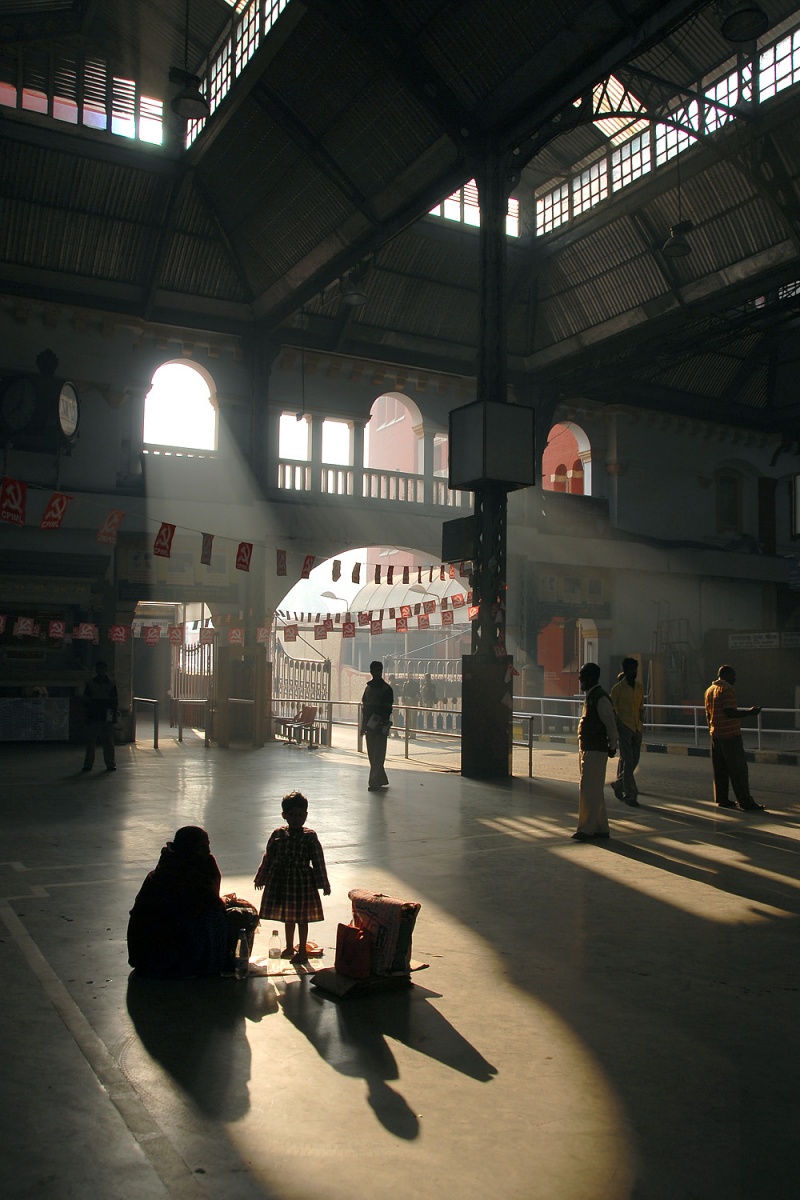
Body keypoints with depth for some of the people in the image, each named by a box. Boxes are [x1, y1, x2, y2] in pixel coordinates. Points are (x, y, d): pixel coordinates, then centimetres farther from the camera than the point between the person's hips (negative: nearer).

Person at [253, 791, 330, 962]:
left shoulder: (310, 836, -10)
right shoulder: (278, 834, -2)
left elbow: (318, 860, -6)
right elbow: (268, 857, 7)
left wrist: (324, 883, -5)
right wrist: (261, 878, 13)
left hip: (302, 880, -3)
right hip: (281, 879, 3)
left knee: (302, 917, 7)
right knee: (287, 916, 18)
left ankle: (302, 950, 23)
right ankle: (289, 947, 36)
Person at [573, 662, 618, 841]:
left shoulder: (600, 698, -16)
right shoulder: (591, 696, 15)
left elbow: (610, 722, -16)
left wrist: (612, 747, -10)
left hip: (596, 751, -10)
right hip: (587, 749, 10)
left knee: (589, 790, -8)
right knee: (594, 790, 14)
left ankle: (586, 829, -4)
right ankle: (601, 828, 22)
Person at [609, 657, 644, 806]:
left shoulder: (639, 687, 11)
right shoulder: (618, 688, -6)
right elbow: (612, 709, -4)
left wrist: (641, 724, 11)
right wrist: (617, 725, -12)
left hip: (637, 727, 6)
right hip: (624, 726, -6)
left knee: (634, 760, 11)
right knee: (628, 760, -8)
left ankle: (618, 785, 30)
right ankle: (630, 794, -5)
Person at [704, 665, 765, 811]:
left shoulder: (709, 690, 13)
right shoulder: (727, 689, -13)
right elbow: (729, 712, -22)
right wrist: (749, 712, -17)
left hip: (715, 735, 9)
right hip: (730, 735, -8)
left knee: (720, 769, 11)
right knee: (738, 769, -5)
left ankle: (721, 799, 14)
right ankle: (746, 803, -3)